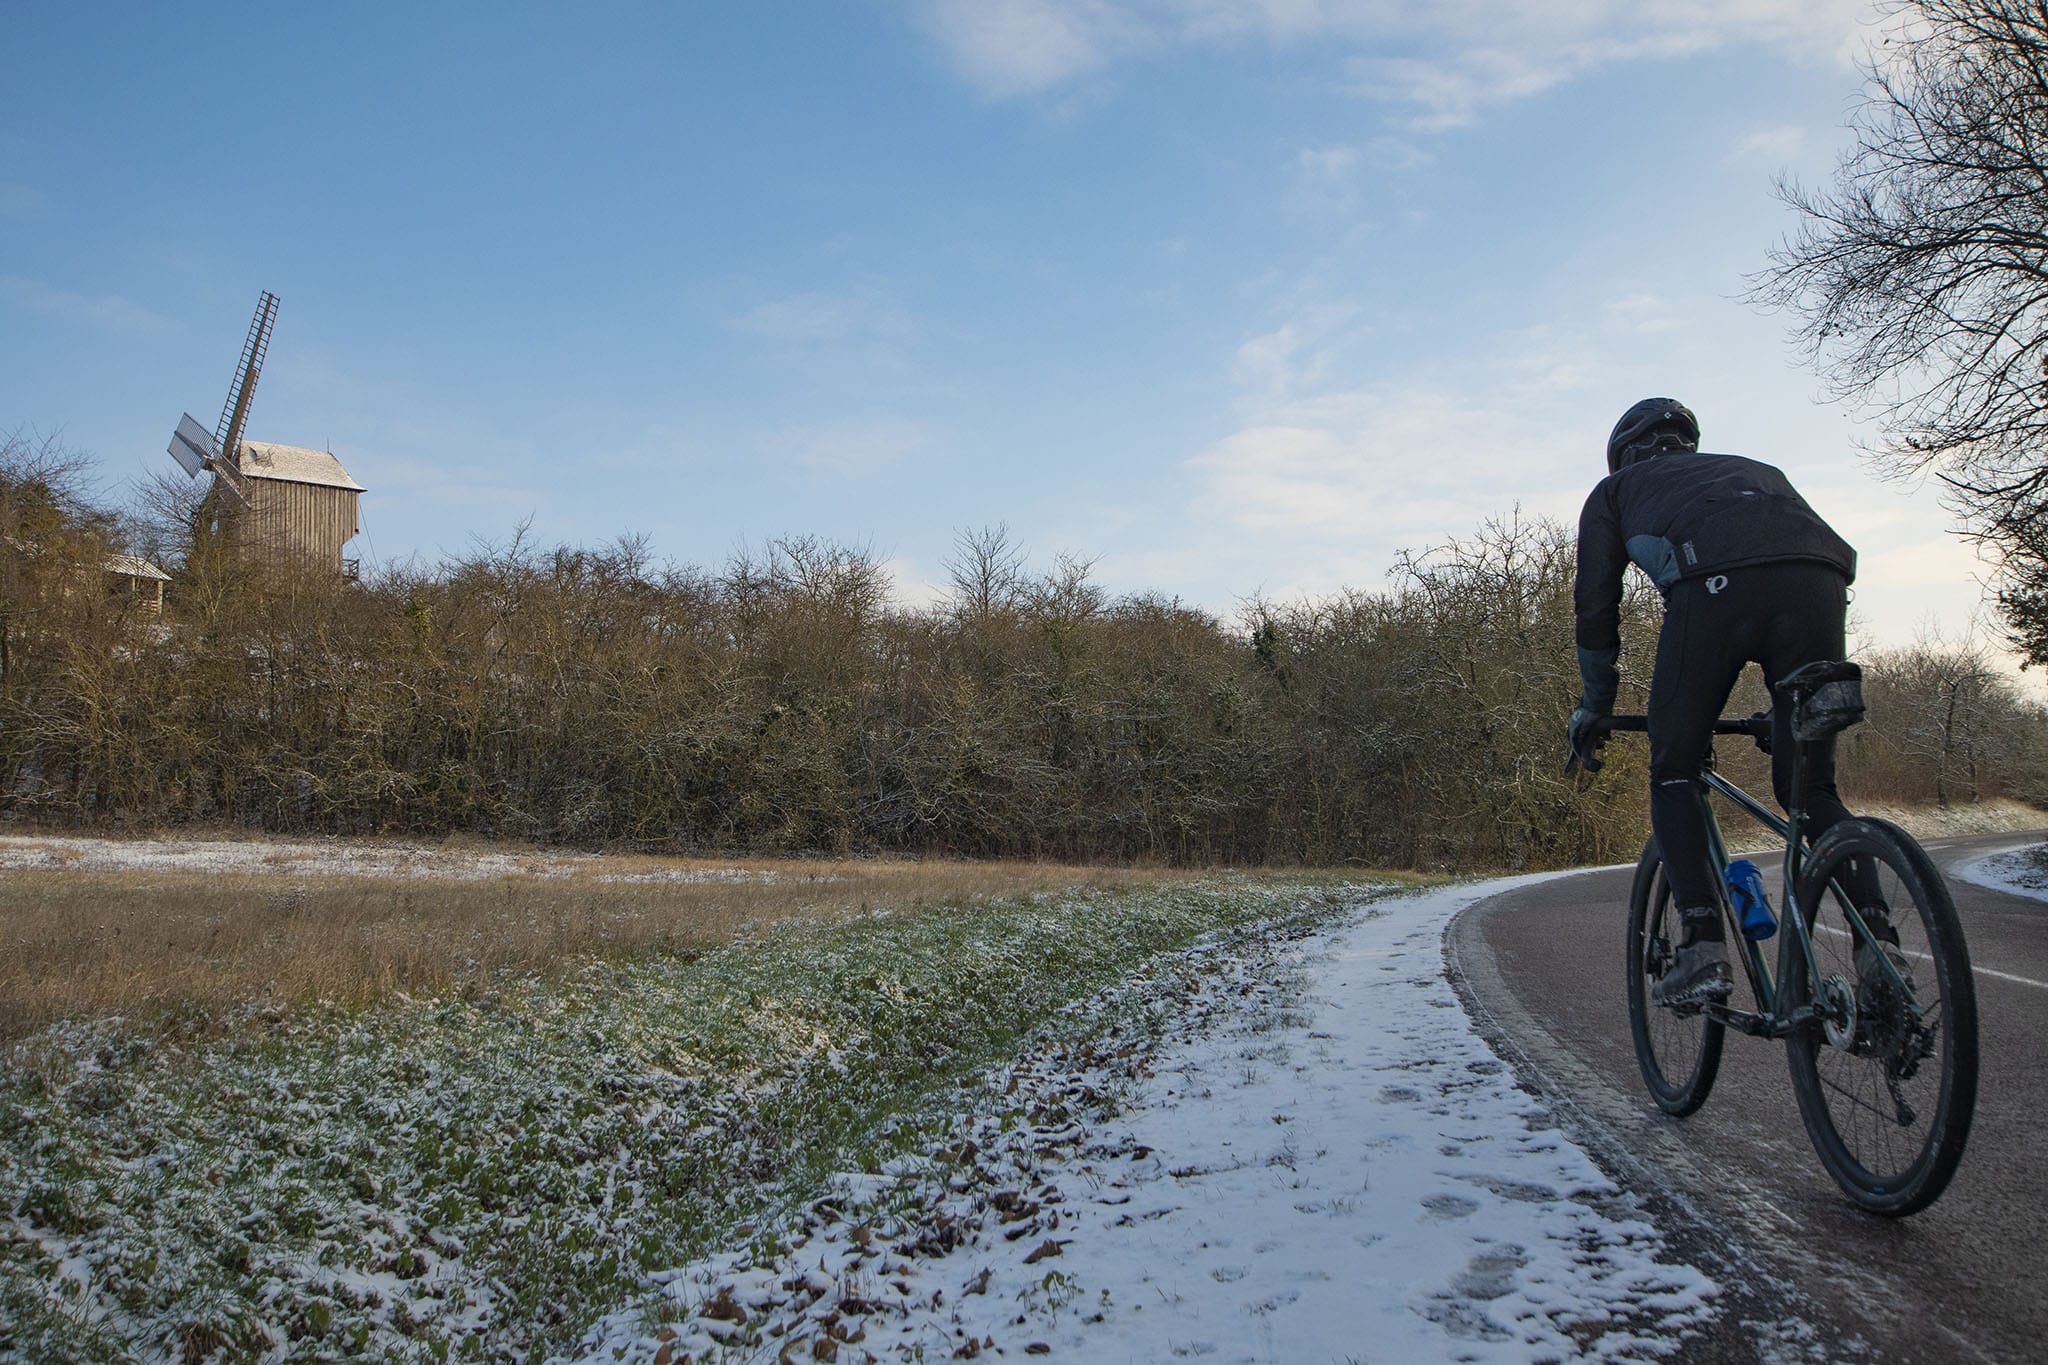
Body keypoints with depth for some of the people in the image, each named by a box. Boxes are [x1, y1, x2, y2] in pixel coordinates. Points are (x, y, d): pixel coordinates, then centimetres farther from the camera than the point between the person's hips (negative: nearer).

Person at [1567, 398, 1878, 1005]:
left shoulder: (1616, 488, 32)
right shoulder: (1755, 468, 43)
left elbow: (1595, 608, 25)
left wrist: (1592, 709, 36)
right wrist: (1781, 709, 49)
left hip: (1714, 585, -4)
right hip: (1819, 580, 4)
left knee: (1673, 772, 10)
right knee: (1810, 785, 16)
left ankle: (1702, 947, -3)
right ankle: (1877, 936, 0)